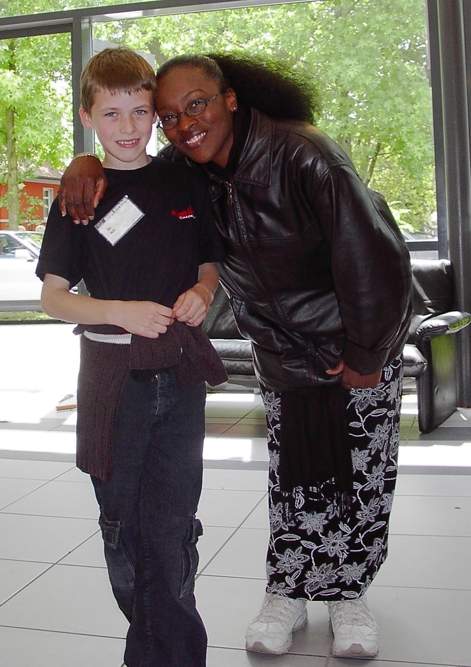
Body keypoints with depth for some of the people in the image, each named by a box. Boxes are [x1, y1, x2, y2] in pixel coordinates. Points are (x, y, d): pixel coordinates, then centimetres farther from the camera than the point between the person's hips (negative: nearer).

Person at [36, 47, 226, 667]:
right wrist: (122, 312, -17)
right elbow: (52, 295, -1)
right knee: (123, 524, 9)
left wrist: (202, 292, -7)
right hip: (113, 377, 0)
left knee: (172, 526, 1)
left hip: (181, 373, 1)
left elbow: (211, 262, 16)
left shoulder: (185, 184, 5)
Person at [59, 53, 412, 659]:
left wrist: (366, 356, -19)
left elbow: (374, 255, -28)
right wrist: (88, 164, -18)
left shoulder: (303, 155, -29)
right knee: (293, 477, 9)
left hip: (362, 340, -4)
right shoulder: (187, 170, -10)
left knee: (363, 472, 4)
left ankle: (347, 593, 24)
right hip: (282, 349, 4)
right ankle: (287, 594, 25)